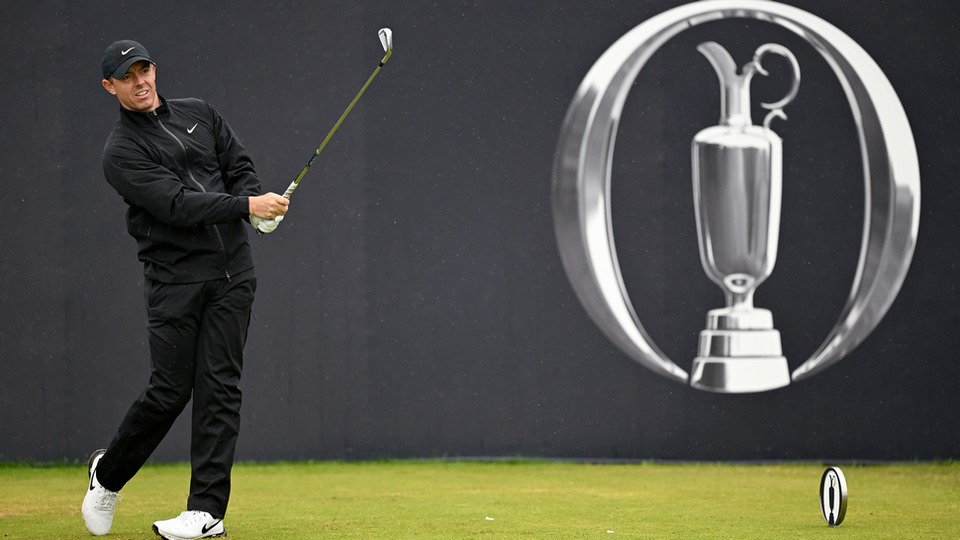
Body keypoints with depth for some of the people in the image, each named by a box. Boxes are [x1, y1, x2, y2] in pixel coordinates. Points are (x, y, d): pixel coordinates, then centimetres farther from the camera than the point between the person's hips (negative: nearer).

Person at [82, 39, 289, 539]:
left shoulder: (199, 114, 13)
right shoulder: (121, 151, -5)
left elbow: (239, 166, 15)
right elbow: (177, 205, -17)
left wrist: (256, 206, -8)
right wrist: (247, 206, -26)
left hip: (232, 271, 4)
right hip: (174, 278, -4)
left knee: (220, 386, -3)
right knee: (169, 390, -5)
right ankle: (109, 472, 21)